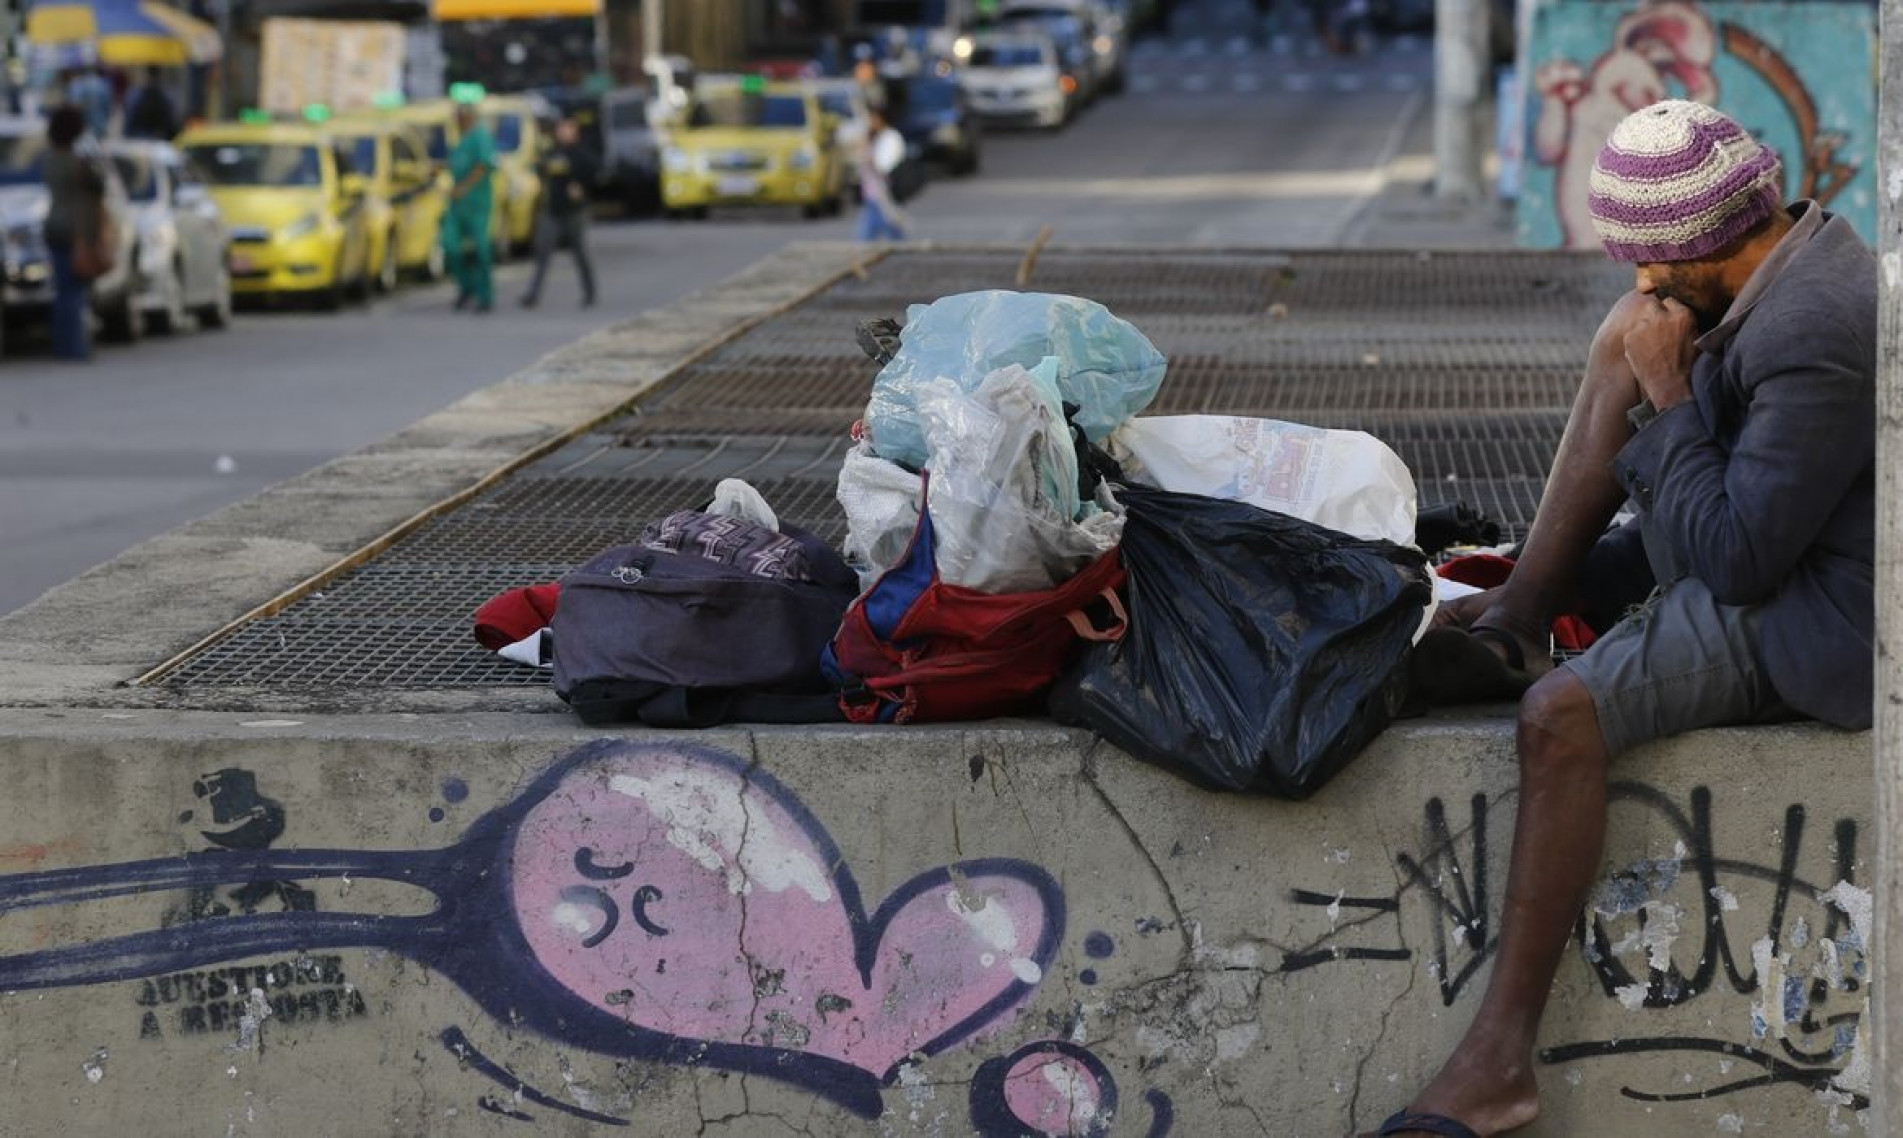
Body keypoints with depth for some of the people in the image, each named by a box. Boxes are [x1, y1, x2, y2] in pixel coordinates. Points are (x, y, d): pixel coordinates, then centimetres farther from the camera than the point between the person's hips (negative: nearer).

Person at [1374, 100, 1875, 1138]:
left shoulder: (1813, 339, -28)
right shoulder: (1805, 264, 5)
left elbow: (1736, 559, -26)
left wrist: (1667, 397, -18)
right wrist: (1558, 580, 11)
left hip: (1816, 623, -11)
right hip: (1774, 551, 11)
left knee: (1563, 712, -28)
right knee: (1624, 343, 7)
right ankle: (1516, 617, 1)